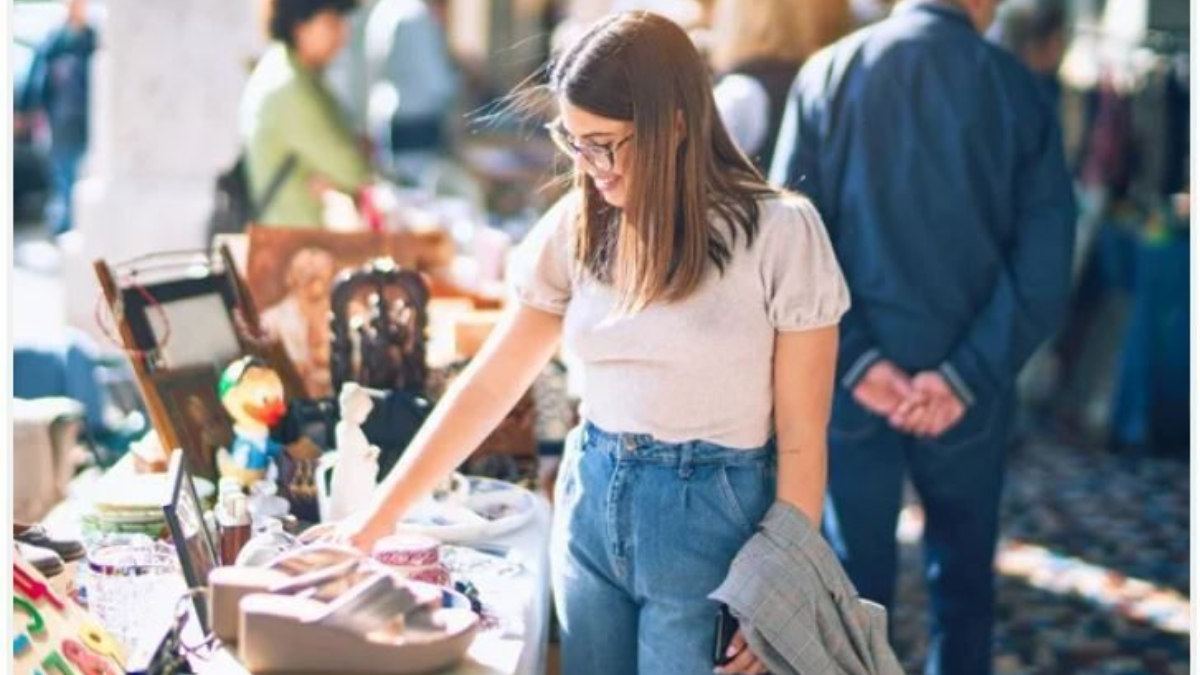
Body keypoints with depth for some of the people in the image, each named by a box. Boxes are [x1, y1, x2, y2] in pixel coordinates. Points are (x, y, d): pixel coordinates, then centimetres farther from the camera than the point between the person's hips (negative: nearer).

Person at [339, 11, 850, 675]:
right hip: (590, 506, 5)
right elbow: (489, 383, 4)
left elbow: (800, 438, -9)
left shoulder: (776, 231, -13)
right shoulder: (576, 226, 0)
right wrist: (383, 511, 2)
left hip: (710, 519, -4)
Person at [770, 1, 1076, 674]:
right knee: (964, 581, 18)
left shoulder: (828, 73, -2)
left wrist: (857, 361, -12)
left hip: (853, 382, 0)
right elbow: (1043, 267, -10)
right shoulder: (1020, 89, -3)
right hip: (966, 389, 0)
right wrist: (966, 375, -11)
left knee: (855, 582, 12)